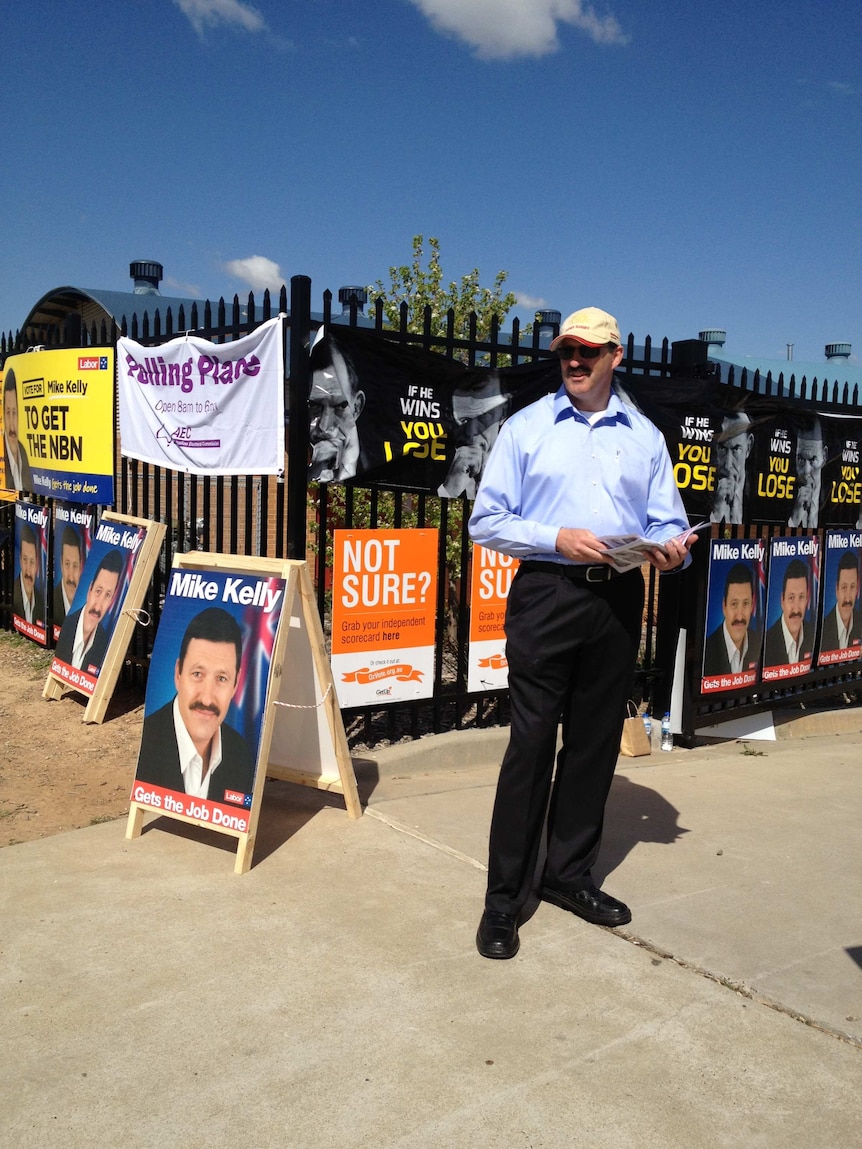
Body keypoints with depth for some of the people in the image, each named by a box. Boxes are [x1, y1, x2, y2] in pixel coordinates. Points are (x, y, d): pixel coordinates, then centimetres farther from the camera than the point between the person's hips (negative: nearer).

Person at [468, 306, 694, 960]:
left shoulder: (645, 437, 14)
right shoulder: (526, 428, 5)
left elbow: (668, 522, 11)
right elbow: (487, 522, -1)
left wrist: (670, 547, -13)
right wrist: (556, 539, -16)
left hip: (619, 602, 4)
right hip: (547, 596, -3)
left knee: (596, 742, 10)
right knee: (531, 744, -5)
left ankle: (570, 875, 27)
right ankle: (504, 899, 6)